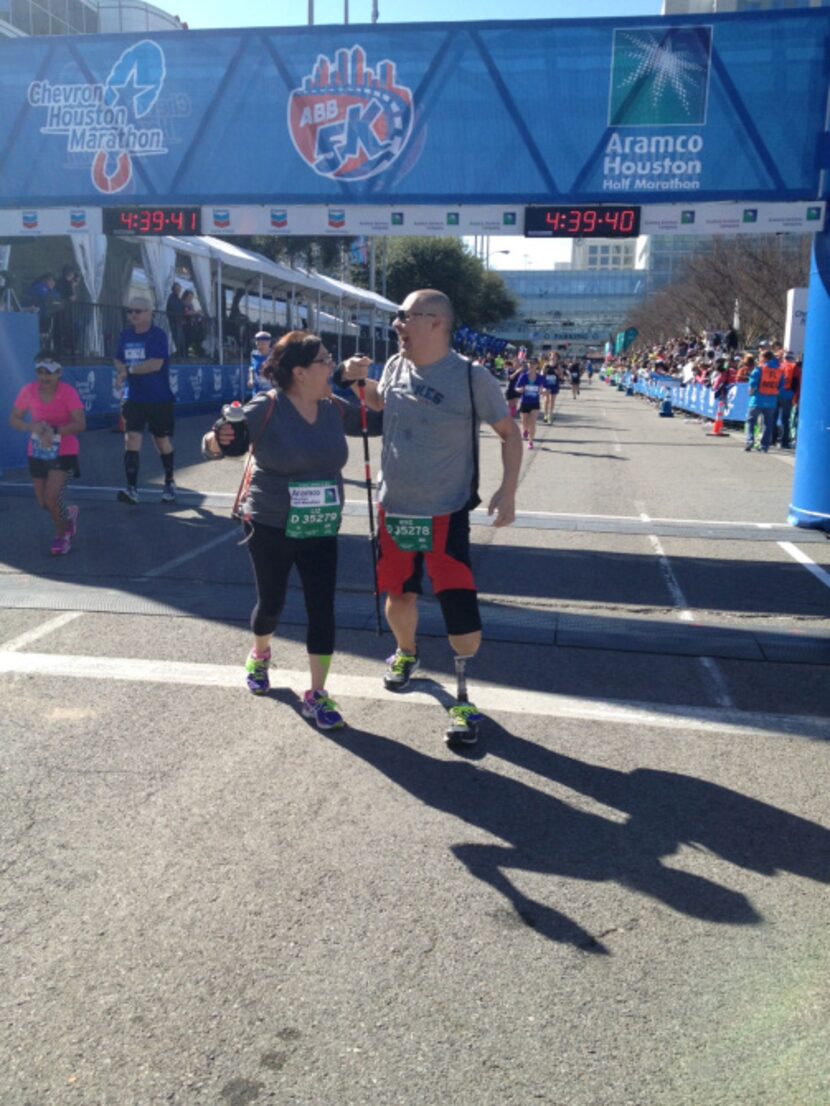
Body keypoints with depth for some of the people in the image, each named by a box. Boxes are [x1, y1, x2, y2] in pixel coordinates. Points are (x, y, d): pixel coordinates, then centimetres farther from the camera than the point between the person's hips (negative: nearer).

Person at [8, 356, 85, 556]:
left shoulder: (68, 392, -16)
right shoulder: (28, 391, -6)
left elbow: (81, 424, -22)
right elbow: (13, 419, 0)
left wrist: (54, 430, -34)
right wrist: (31, 427, -20)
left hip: (64, 453, -4)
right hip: (37, 453, 4)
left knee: (51, 496, -16)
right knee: (42, 502, 10)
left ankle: (62, 535, 10)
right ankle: (68, 514, 44)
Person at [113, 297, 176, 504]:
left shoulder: (158, 335, -9)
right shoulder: (125, 335, 8)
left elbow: (156, 364, -20)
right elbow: (118, 361, 17)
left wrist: (130, 370, -16)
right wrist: (123, 371, -5)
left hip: (159, 399, -4)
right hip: (133, 399, 4)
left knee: (162, 441, 8)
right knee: (131, 438, -9)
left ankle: (169, 483, 29)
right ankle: (132, 489, -12)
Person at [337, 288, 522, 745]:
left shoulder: (471, 377, -14)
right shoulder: (395, 366, 2)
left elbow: (510, 432, -4)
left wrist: (508, 490, -13)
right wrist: (361, 381, 4)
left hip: (445, 513, -5)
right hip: (393, 508, 5)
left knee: (461, 611, -8)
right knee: (399, 594, 18)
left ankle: (462, 695, 12)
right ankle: (406, 653, 47)